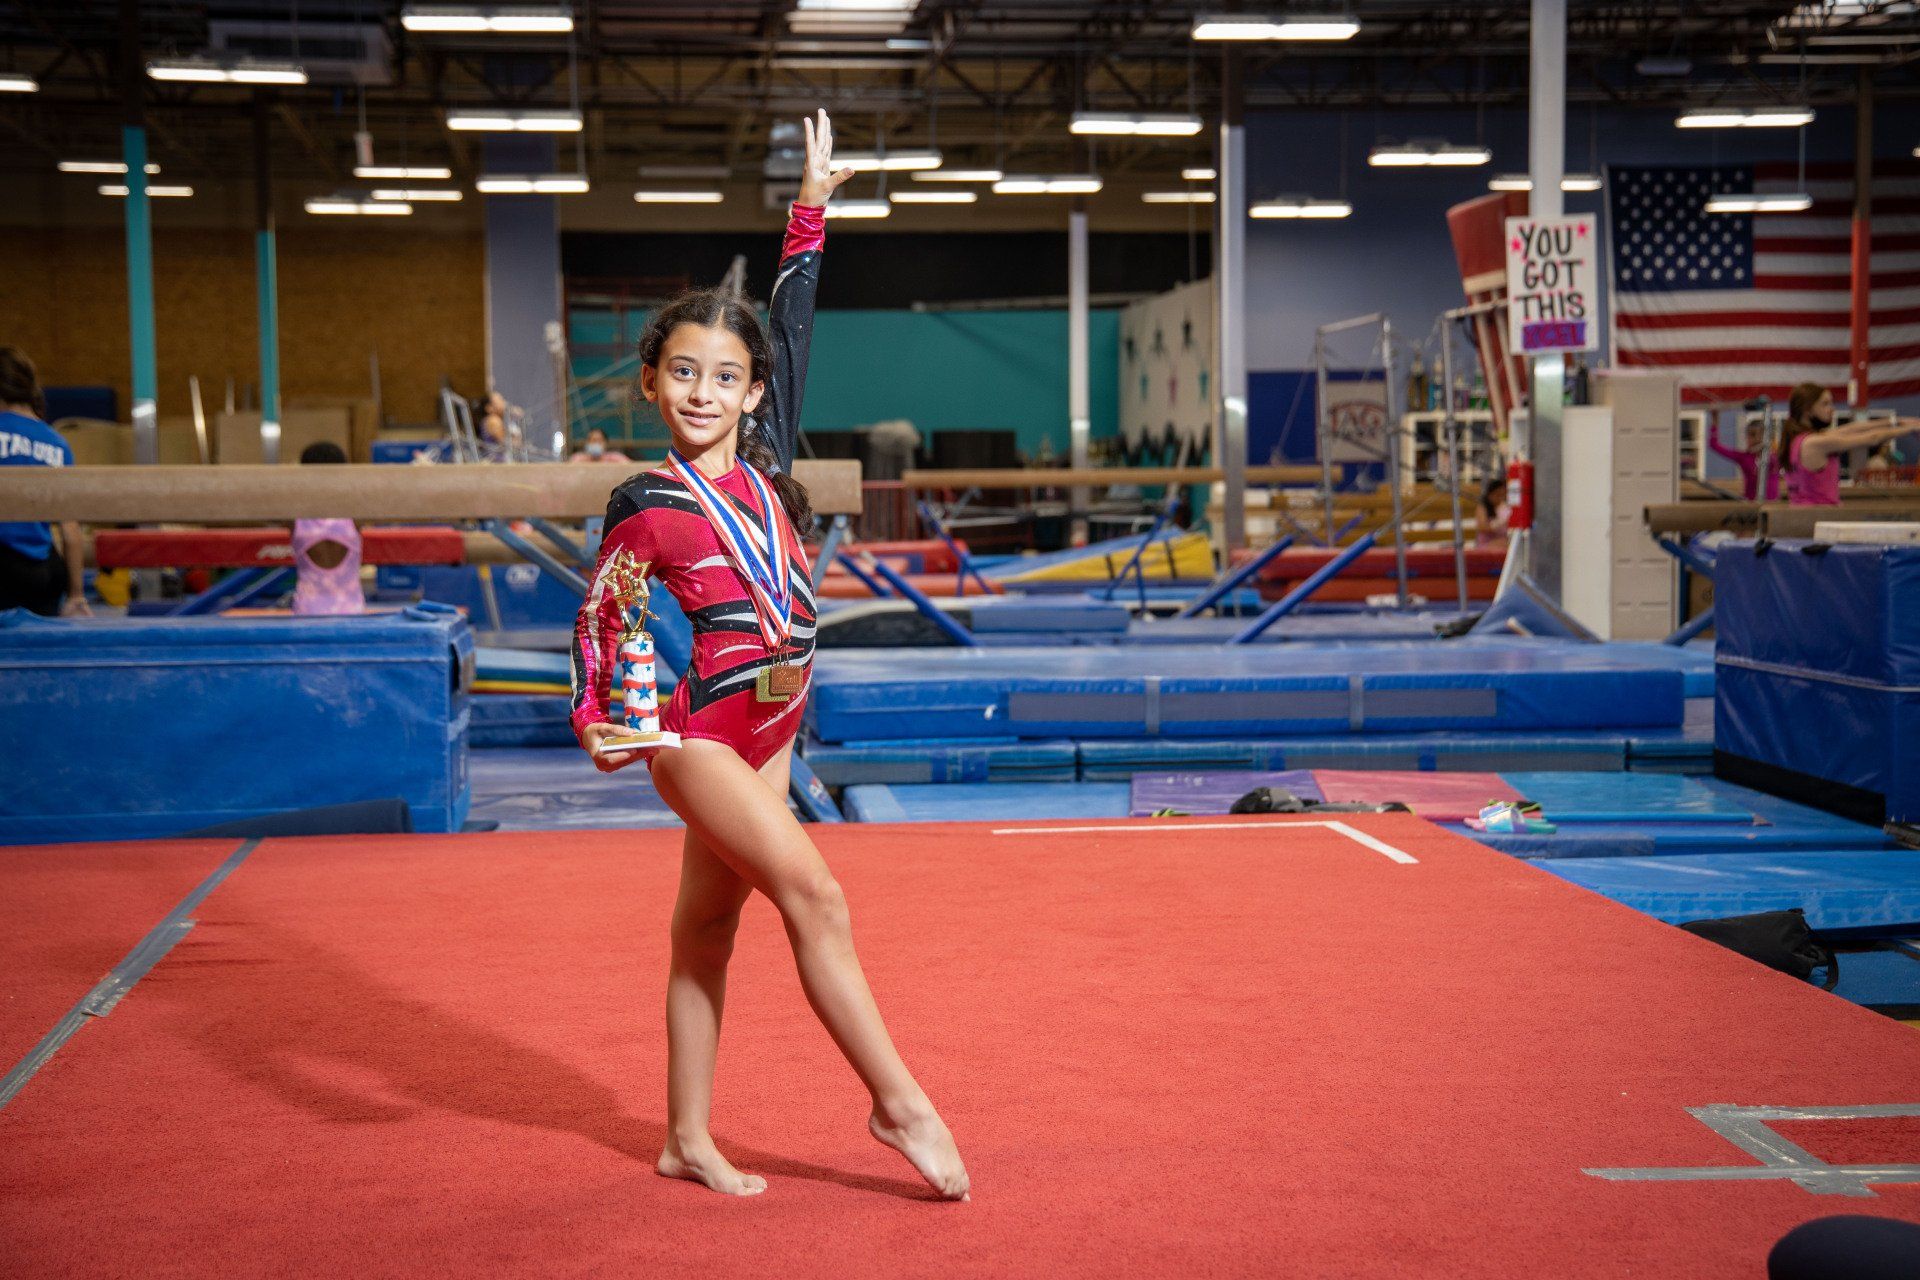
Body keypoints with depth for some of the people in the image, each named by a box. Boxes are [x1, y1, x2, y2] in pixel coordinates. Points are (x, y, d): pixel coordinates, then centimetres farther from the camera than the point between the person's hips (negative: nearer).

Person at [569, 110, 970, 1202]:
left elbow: (792, 332, 8)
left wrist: (813, 211, 9)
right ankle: (899, 1102, -6)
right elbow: (599, 620, -4)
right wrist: (597, 723, -18)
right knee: (815, 894, -15)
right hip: (696, 730, -6)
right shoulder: (648, 506, -9)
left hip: (768, 731, 6)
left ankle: (690, 1141, 20)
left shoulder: (767, 461, 3)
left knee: (708, 927, 12)